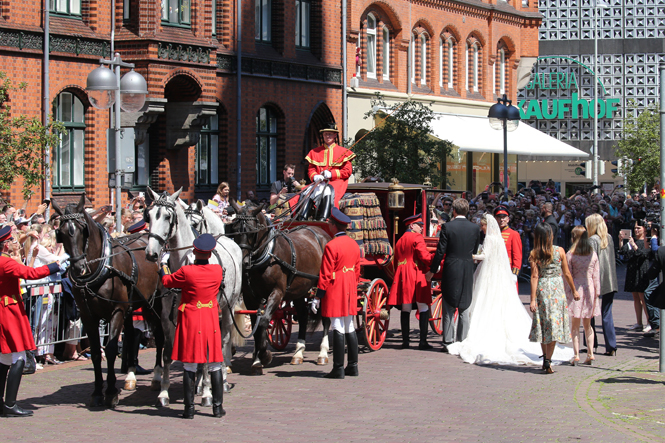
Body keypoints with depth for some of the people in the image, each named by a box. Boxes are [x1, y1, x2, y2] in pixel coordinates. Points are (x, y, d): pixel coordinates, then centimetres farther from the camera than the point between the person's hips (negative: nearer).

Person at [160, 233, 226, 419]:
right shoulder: (218, 270, -4)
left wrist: (163, 271, 26)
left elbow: (167, 282, 3)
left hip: (190, 322, -3)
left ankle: (189, 408, 4)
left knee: (190, 366, 3)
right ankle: (218, 407, 10)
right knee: (215, 365, 9)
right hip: (211, 320, 3)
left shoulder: (186, 272, -14)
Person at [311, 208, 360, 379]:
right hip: (350, 292, 8)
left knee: (338, 329, -6)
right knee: (350, 328, 12)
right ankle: (353, 367, 16)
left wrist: (318, 297, -11)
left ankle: (338, 369, -4)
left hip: (335, 292, -8)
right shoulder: (354, 244, 10)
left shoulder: (331, 246, -14)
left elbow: (326, 275, -15)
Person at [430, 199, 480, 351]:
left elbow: (440, 251, -8)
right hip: (468, 272, 2)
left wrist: (433, 270, 1)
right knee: (464, 310, 9)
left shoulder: (447, 227, -9)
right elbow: (475, 251, 10)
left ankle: (448, 342, 3)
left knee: (449, 310, 4)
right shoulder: (475, 228, 0)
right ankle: (462, 342, 10)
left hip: (450, 270, -2)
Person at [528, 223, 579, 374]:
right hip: (557, 288, 0)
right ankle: (548, 361, -5)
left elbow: (534, 277, -8)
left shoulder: (534, 254, -5)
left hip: (541, 289, 0)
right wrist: (574, 291, 15)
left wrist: (533, 299, -8)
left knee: (543, 323, 14)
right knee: (554, 324, 2)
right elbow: (567, 273, 2)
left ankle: (545, 357, 21)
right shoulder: (559, 251, -3)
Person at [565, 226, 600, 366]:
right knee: (587, 324, 14)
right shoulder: (593, 254, 2)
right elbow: (596, 275, 6)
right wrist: (597, 292, 12)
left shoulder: (570, 255, -8)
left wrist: (567, 294, -2)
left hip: (576, 290, -3)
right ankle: (590, 353, 10)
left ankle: (576, 355, -2)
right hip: (589, 289, 3)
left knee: (575, 325, 3)